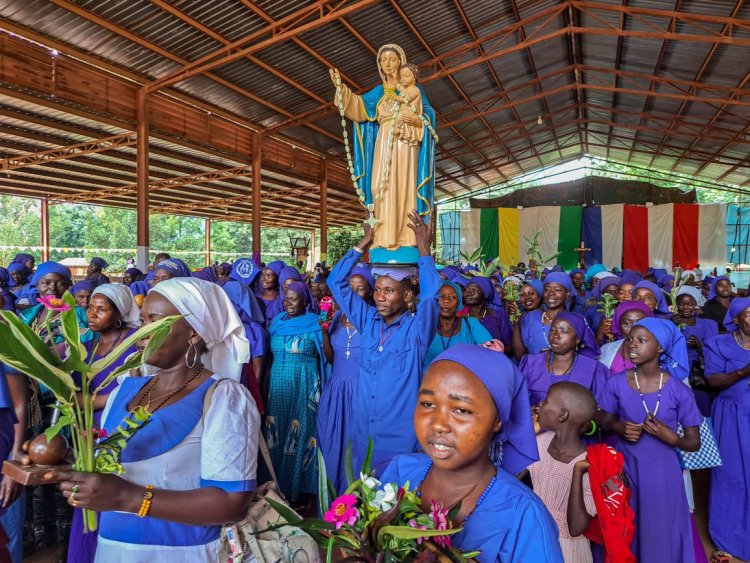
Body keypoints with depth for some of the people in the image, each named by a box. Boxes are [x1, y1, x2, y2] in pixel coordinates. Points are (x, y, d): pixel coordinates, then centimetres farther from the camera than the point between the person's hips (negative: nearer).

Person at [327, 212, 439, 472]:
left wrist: (423, 247, -20)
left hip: (400, 441, -4)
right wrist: (364, 243, -2)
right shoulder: (368, 322, 2)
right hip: (363, 435, 4)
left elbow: (431, 293, -28)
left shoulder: (416, 329, -10)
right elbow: (336, 282, 3)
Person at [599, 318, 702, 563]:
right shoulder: (616, 382, -9)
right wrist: (620, 428, -15)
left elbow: (694, 442, -5)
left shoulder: (678, 390, -12)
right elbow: (606, 421, 5)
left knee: (660, 533, 14)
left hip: (661, 471, -1)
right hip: (624, 467, 1)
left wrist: (671, 438, -23)